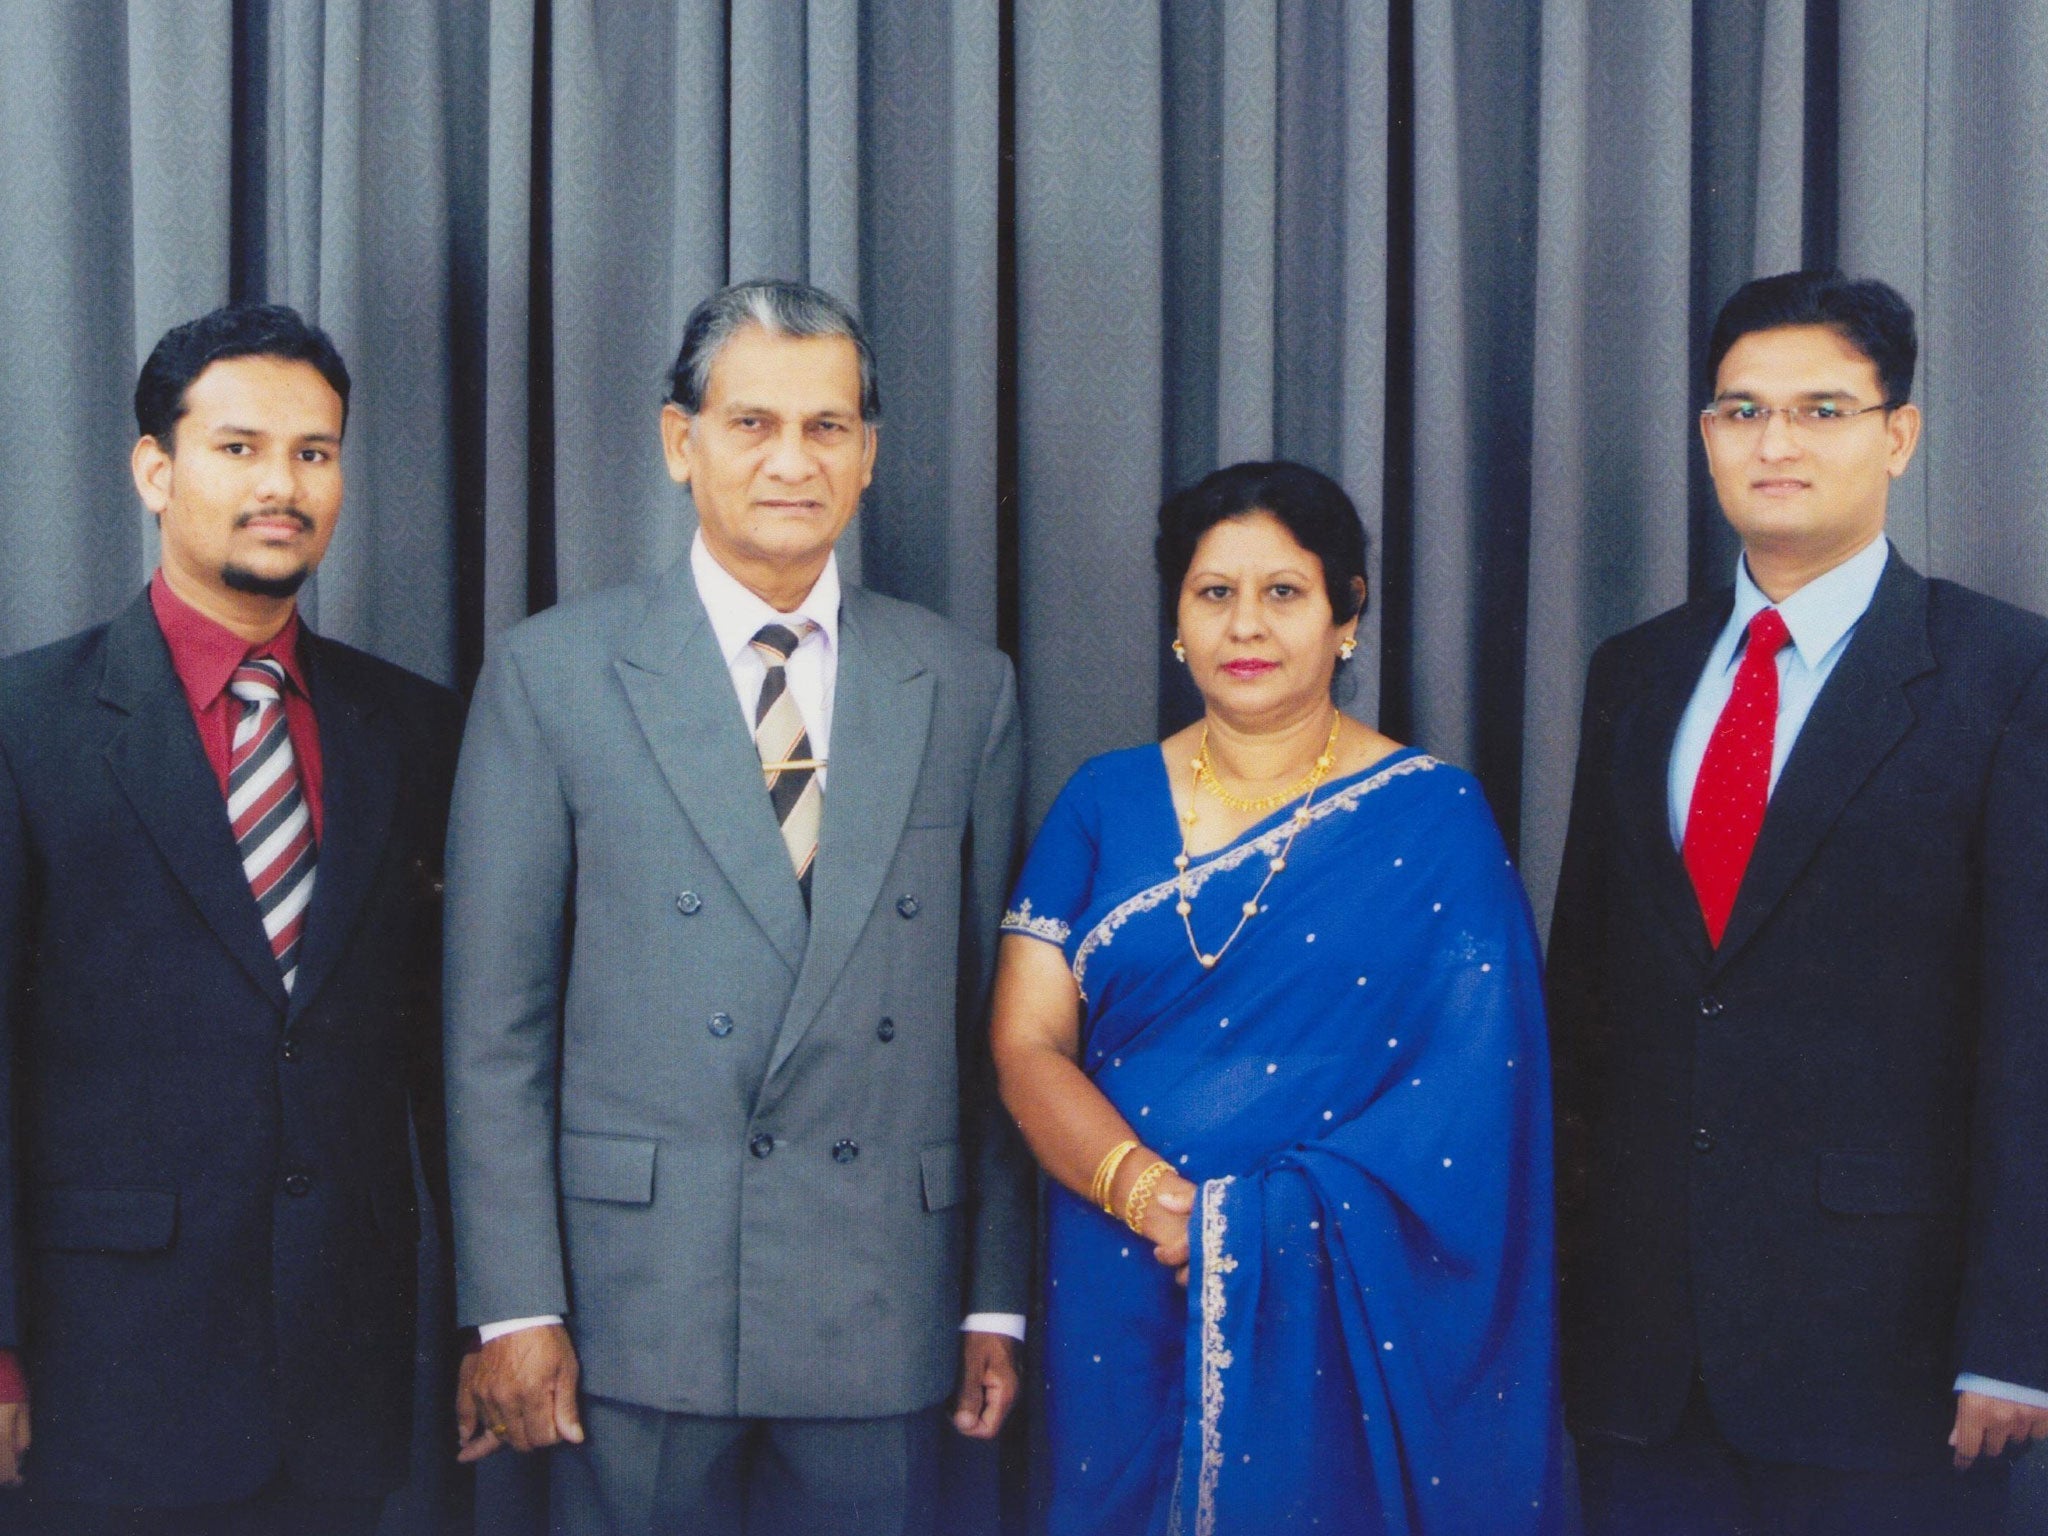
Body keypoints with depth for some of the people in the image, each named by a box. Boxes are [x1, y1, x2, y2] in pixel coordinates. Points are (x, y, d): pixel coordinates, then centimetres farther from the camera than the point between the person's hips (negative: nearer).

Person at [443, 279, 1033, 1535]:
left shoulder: (965, 688, 6)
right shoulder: (555, 675, -1)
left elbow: (992, 1018, 7)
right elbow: (495, 1027, -2)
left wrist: (999, 1299, 6)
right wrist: (515, 1308, -6)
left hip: (883, 1316, 2)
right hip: (641, 1308, -2)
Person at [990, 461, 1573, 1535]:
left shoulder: (1435, 818, -1)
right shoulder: (1105, 802, 6)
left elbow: (1475, 1092, -9)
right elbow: (1026, 1046, -1)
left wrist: (1248, 1229, -18)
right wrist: (1155, 1198, -19)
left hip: (1342, 1312, -2)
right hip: (1119, 1312, 2)